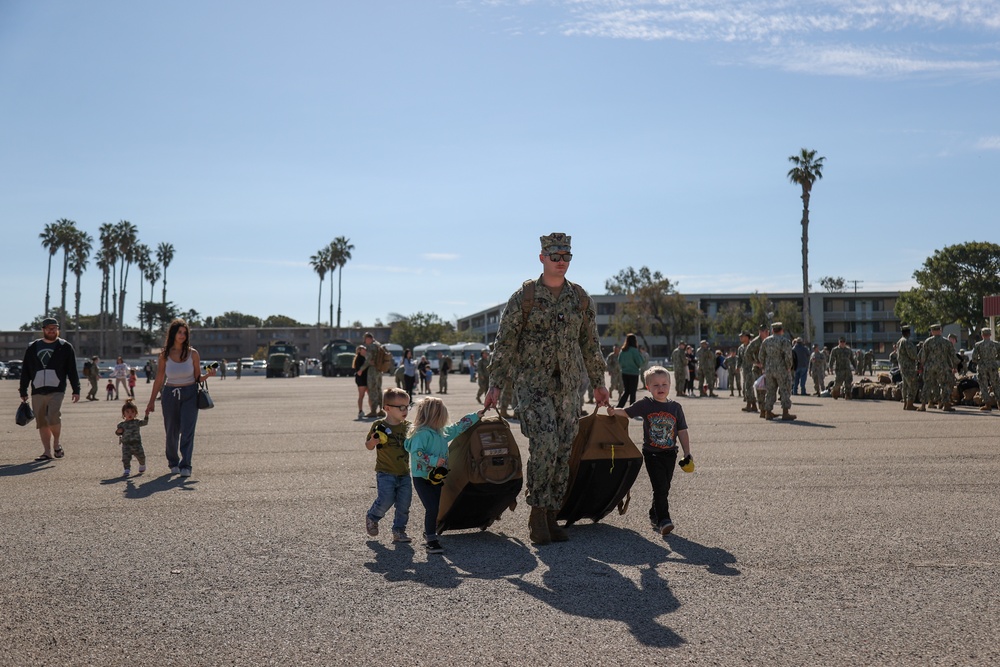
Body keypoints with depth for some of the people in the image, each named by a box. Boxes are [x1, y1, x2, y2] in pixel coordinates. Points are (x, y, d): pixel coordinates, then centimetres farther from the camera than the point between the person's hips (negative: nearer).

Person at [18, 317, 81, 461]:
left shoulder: (65, 347, 6)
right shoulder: (33, 347, 13)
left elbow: (72, 371, 5)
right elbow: (25, 371, 15)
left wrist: (76, 390, -1)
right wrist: (23, 391, 11)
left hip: (56, 390, -3)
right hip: (37, 391, 3)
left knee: (53, 417, -20)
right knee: (42, 423, 4)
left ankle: (56, 444, 3)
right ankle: (47, 452, 11)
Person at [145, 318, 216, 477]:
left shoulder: (193, 353, -1)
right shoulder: (164, 355, 0)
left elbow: (198, 378, 4)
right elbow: (159, 380, 6)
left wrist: (208, 375, -17)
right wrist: (151, 401, 8)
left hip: (189, 394, -1)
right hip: (170, 395, 1)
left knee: (187, 430, -10)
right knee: (172, 432, 7)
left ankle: (186, 466, -9)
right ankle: (173, 463, 27)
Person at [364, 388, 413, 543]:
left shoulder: (407, 426, 5)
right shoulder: (379, 425, -7)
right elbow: (368, 446, -2)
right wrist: (373, 440, -23)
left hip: (404, 473, 5)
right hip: (385, 473, -4)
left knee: (404, 504, 4)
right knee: (385, 501, -11)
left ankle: (399, 531, 20)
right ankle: (371, 518, 19)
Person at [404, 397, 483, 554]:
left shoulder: (442, 432, 10)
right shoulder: (422, 433, -18)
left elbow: (457, 428, 23)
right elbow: (416, 453, -26)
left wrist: (475, 416, 27)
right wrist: (434, 460, -29)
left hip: (437, 477, 9)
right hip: (422, 478, -9)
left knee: (438, 508, 11)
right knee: (431, 509, -12)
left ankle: (430, 534, 27)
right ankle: (431, 540, -2)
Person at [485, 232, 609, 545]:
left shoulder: (581, 298, 9)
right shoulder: (524, 296, -3)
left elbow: (590, 344, 17)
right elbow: (505, 343, -2)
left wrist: (598, 383, 18)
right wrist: (495, 385, -7)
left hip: (568, 387, 4)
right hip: (532, 383, -4)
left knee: (562, 452, 5)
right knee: (544, 445, -18)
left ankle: (551, 516, 17)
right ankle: (538, 512, -2)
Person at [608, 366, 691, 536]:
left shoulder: (675, 407, 3)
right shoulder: (646, 405, -3)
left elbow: (682, 432, 7)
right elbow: (627, 412, -5)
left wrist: (687, 453, 3)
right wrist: (614, 411, -26)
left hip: (670, 454, 3)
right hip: (652, 453, -3)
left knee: (664, 488, 12)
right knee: (660, 487, -14)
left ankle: (655, 515, 31)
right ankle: (663, 520, -12)